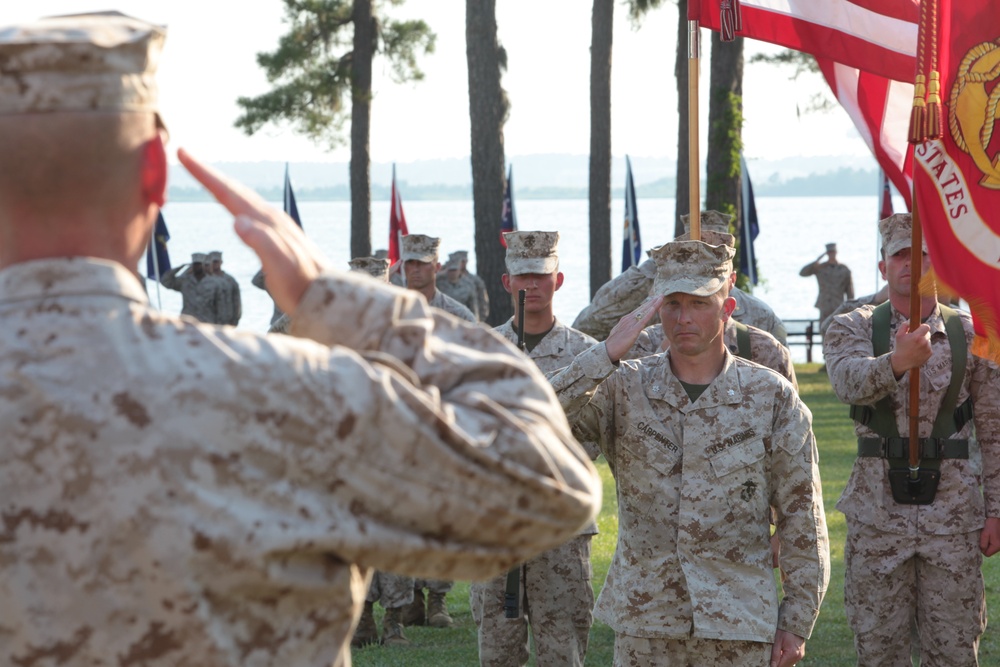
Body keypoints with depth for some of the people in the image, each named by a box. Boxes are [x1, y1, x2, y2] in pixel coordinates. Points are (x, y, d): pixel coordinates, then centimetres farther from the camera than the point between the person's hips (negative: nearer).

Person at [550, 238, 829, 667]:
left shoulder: (771, 397, 0)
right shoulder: (624, 387, 1)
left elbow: (803, 522, 2)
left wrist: (797, 622, -1)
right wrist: (607, 355, -18)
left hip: (737, 630, -1)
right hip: (642, 627, 1)